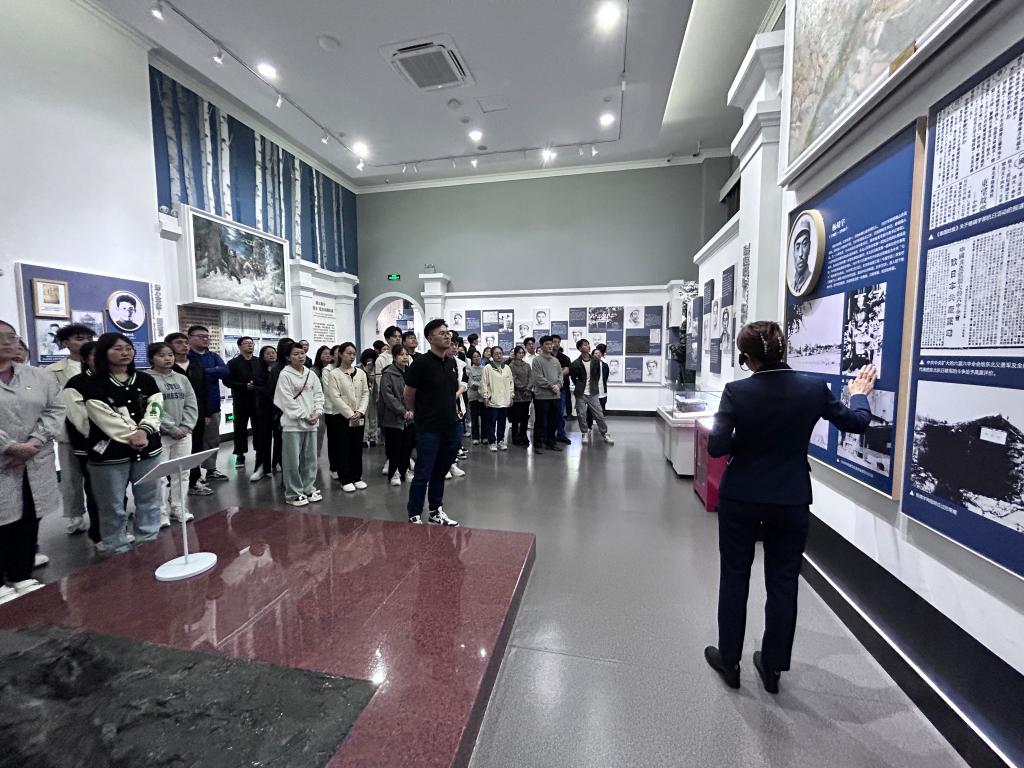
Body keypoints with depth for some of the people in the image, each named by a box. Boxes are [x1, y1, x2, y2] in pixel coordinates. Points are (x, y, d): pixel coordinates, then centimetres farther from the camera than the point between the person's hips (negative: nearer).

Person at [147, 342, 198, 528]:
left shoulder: (182, 379, 9)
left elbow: (191, 406, 5)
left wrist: (185, 427, -7)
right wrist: (172, 428, -14)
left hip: (183, 434, 5)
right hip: (159, 434, -4)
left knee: (182, 473, 10)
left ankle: (179, 508, 21)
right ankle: (162, 512, 12)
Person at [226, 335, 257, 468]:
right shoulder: (233, 363, 2)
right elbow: (227, 381, -6)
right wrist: (245, 386, -16)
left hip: (258, 400, 2)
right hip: (240, 401, -1)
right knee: (240, 428, 5)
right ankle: (240, 455, 15)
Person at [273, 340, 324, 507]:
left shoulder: (311, 374, 9)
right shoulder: (284, 375, -7)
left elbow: (319, 395, 9)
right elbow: (288, 401, -11)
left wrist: (317, 413, -6)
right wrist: (305, 416, -12)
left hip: (311, 424, 5)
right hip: (292, 424, -5)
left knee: (310, 459, 12)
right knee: (293, 461, 0)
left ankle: (308, 489, 25)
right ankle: (293, 494, 13)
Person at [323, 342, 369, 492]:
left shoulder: (360, 373, 7)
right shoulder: (333, 374, -4)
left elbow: (365, 393, 4)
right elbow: (335, 397, -11)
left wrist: (360, 412, -9)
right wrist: (350, 414, -15)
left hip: (359, 417, 4)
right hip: (341, 416, -3)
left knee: (357, 448, 9)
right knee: (343, 449, 3)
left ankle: (356, 477, 19)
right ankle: (345, 480, 12)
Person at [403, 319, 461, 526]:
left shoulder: (452, 362, 7)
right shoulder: (421, 363, -13)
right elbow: (408, 395, -4)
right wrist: (417, 414, 10)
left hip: (452, 427, 6)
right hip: (429, 429, -6)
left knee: (440, 473, 17)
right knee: (423, 475, 3)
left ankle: (436, 512, 30)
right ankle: (414, 516, 18)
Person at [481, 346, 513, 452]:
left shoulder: (507, 368, 10)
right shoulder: (488, 368, -3)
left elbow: (511, 383, 14)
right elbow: (484, 384, -5)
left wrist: (511, 397, 11)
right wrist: (485, 397, -8)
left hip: (505, 401, 4)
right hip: (492, 401, -4)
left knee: (502, 422, 11)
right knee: (492, 422, 2)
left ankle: (501, 440, 23)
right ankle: (492, 442, 12)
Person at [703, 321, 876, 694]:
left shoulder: (737, 391, -17)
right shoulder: (814, 388, -7)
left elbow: (716, 447, -19)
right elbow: (857, 422, 9)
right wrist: (859, 394, 29)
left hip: (740, 499, -2)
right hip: (791, 501, 3)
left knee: (734, 578, 14)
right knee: (783, 582, 17)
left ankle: (729, 659, 30)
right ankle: (773, 665, 32)